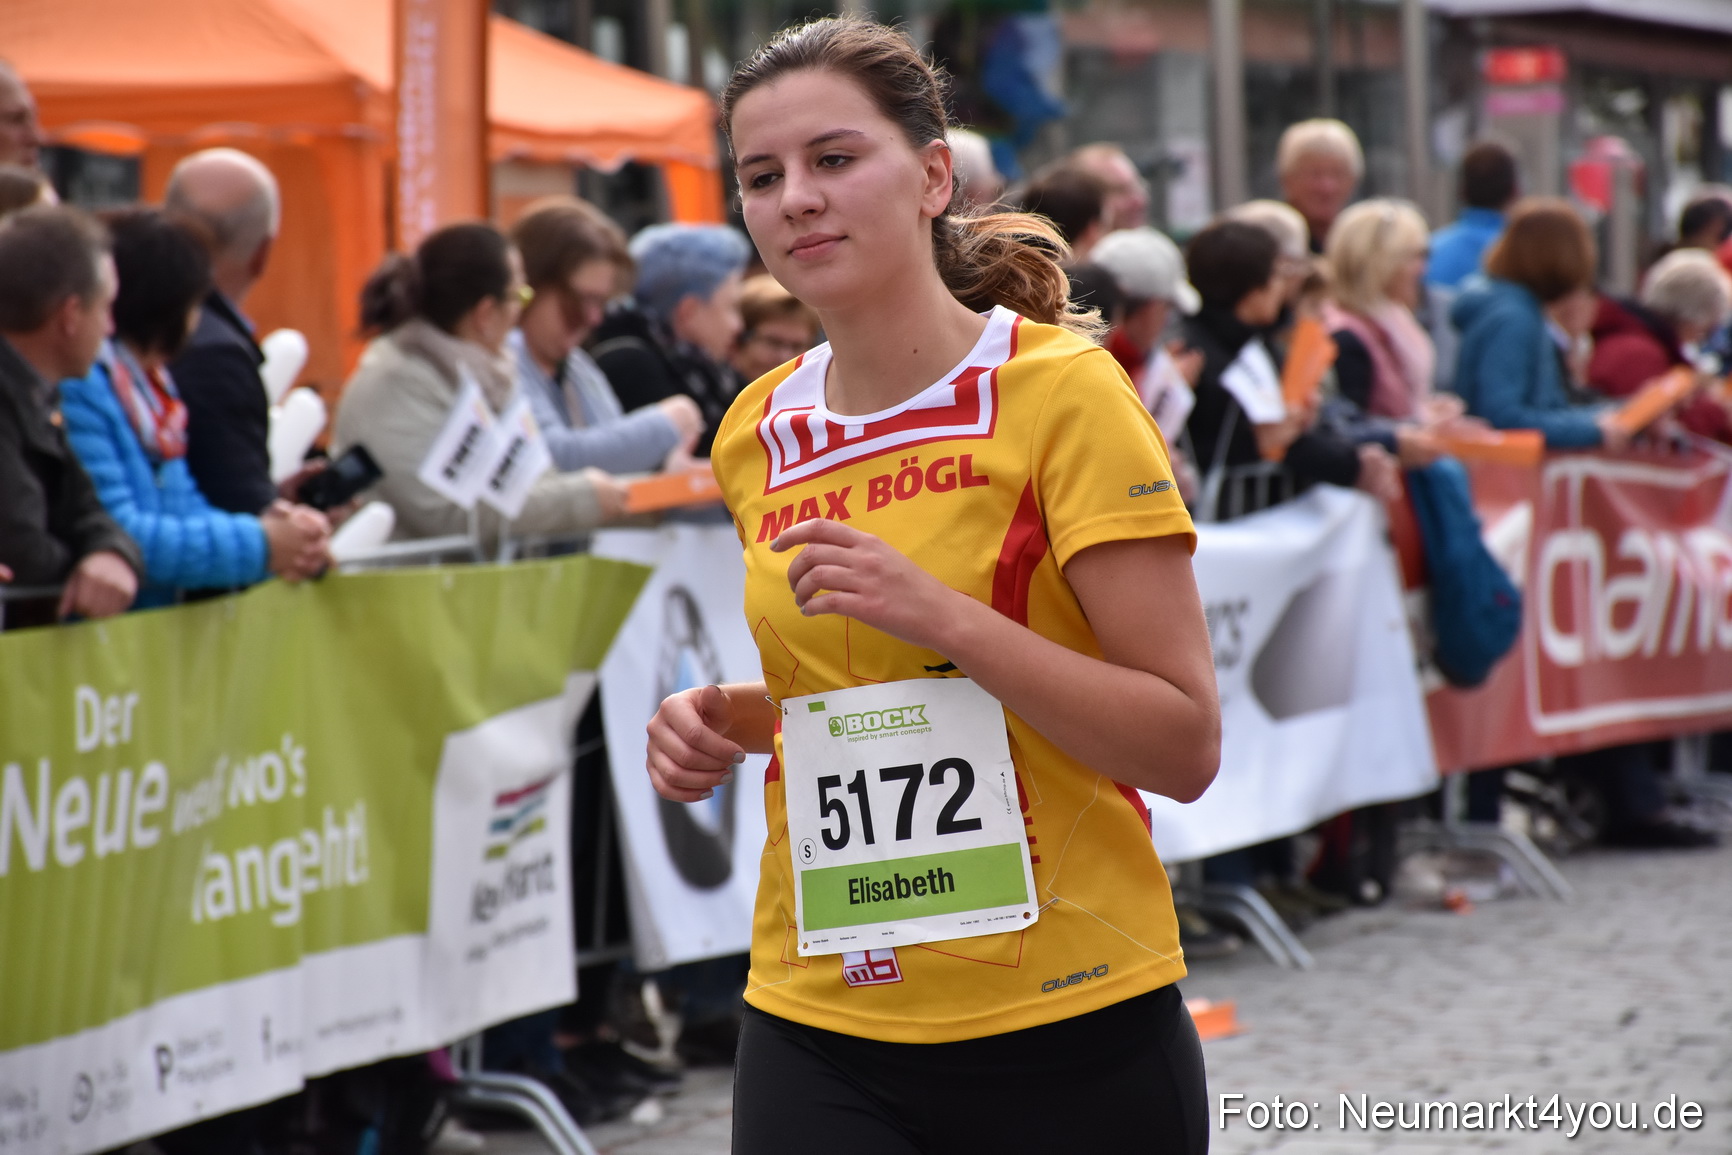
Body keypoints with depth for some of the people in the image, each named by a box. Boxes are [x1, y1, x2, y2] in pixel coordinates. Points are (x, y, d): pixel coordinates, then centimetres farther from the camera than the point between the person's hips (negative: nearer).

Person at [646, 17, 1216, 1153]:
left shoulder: (1064, 390, -9)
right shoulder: (758, 433, 7)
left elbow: (1185, 746, -12)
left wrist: (940, 612, -22)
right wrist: (737, 720, 3)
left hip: (1069, 1028, -3)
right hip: (819, 1031, 4)